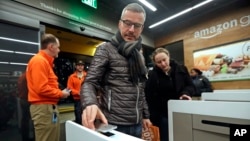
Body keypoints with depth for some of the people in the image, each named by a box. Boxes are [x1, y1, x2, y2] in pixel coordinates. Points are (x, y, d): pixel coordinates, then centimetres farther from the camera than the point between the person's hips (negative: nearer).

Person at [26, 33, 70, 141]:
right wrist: (61, 93, -11)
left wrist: (59, 92, 5)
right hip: (44, 107, -10)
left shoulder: (44, 61, 16)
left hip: (48, 106, 10)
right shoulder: (39, 61, -16)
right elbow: (42, 89, -24)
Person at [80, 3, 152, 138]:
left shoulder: (139, 56, 11)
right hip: (114, 125, -6)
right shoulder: (106, 49, -7)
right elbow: (89, 83, -14)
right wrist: (90, 104, -34)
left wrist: (145, 115, 16)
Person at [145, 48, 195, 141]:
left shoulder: (181, 69, -2)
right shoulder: (152, 75, -11)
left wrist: (186, 93, -16)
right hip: (164, 115, -3)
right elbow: (149, 98, -9)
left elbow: (191, 86, 7)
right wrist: (154, 118, -11)